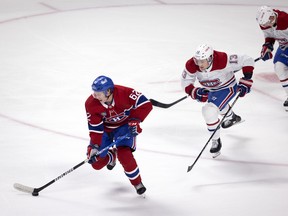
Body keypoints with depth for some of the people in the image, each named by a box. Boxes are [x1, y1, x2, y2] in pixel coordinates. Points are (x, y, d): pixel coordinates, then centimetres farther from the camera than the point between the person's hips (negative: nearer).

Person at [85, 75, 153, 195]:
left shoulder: (124, 93, -33)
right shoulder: (91, 104, -24)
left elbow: (145, 104, -24)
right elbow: (95, 127, -18)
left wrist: (135, 120, -32)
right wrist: (94, 147, -26)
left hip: (124, 126, -3)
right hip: (105, 128, 3)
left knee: (124, 155, -26)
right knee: (96, 163, -1)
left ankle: (137, 183, -1)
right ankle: (111, 156, 36)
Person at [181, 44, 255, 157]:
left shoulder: (223, 60, -41)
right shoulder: (191, 65, -29)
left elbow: (247, 61, -33)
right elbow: (185, 82, -15)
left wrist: (245, 81, -33)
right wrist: (195, 92, -33)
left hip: (227, 88, -6)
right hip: (211, 90, 6)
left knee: (209, 110, -25)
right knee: (218, 106, 36)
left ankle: (216, 142, -7)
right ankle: (232, 118, 71)